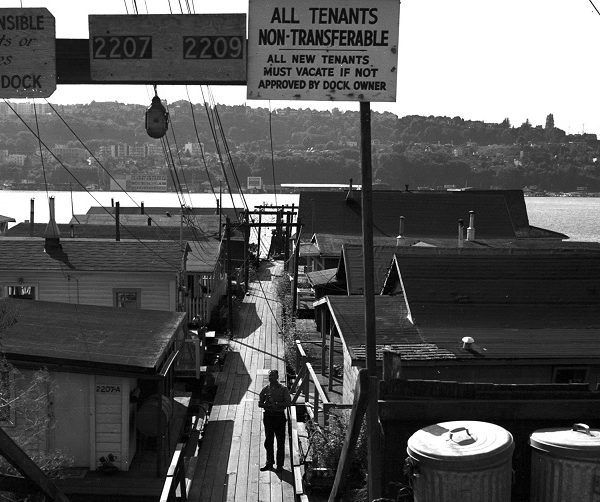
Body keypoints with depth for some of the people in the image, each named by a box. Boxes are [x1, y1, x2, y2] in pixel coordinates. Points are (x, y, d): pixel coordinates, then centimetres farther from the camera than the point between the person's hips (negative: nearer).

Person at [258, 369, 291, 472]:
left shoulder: (283, 389, -2)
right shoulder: (265, 389, 6)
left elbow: (288, 402, -9)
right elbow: (260, 403, 6)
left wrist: (277, 404, -21)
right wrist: (268, 405, -14)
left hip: (279, 416, -3)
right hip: (268, 416, 3)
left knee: (280, 441, 0)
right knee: (268, 441, 9)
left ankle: (280, 465, 8)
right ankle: (269, 463, 21)